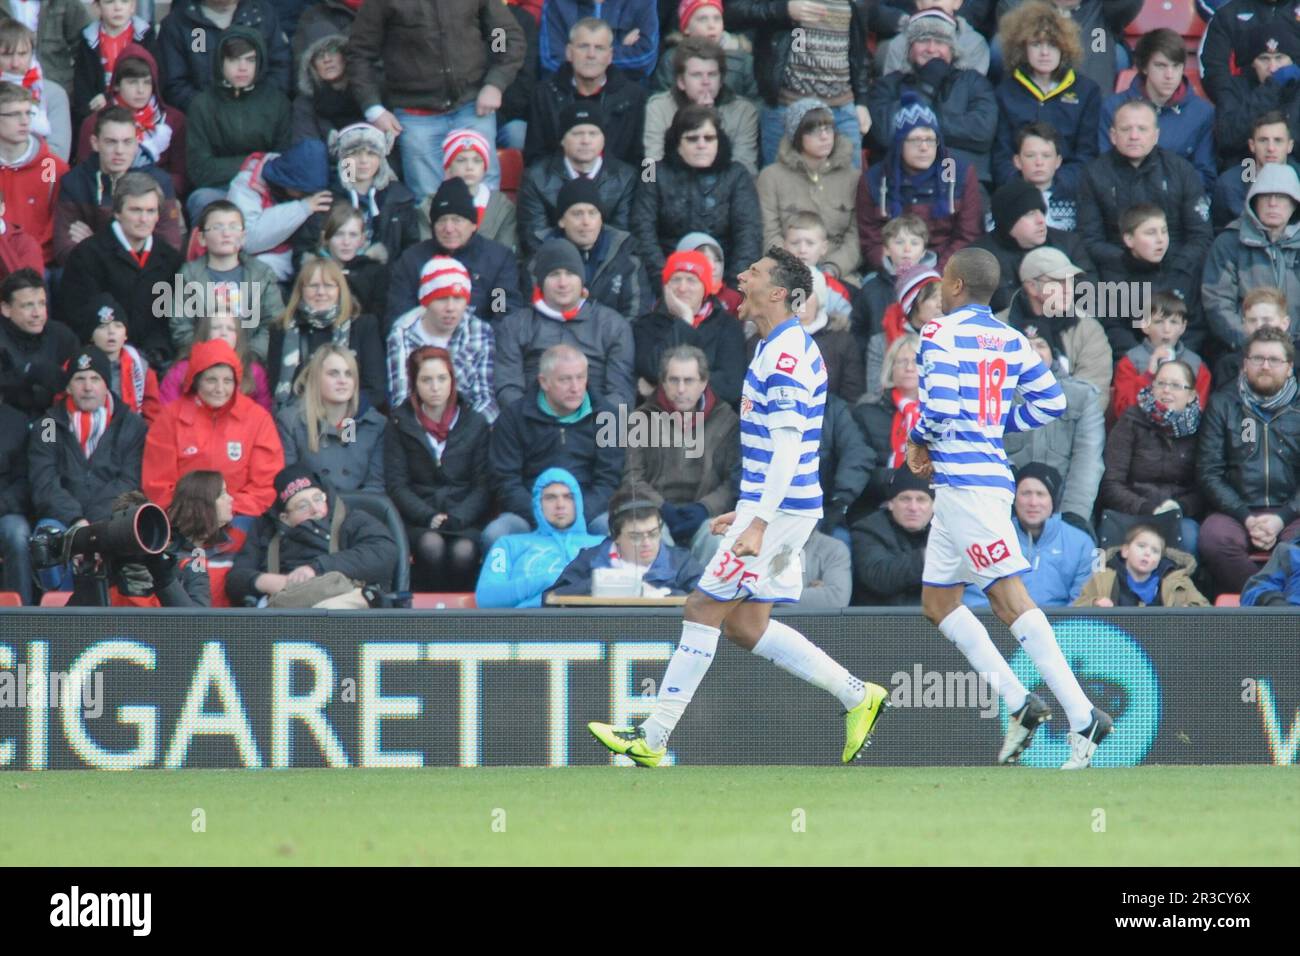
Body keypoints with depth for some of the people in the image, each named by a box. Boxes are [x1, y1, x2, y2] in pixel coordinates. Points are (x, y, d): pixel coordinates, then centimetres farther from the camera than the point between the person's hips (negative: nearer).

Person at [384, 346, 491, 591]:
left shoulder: (475, 424, 11)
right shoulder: (400, 423, 9)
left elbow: (483, 487, 6)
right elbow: (396, 485, 3)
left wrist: (456, 519, -11)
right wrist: (429, 517, -13)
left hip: (466, 520, 0)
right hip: (418, 521, 0)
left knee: (464, 550, -33)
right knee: (431, 545, -35)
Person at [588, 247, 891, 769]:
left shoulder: (787, 354, -17)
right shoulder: (776, 348, 15)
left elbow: (788, 449, -24)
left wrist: (759, 523, -28)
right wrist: (746, 510, 25)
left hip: (778, 509, -10)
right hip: (768, 506, 10)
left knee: (702, 609, -7)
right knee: (745, 624, 11)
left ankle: (652, 739, -3)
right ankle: (857, 695, 15)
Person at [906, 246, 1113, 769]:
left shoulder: (941, 334, -8)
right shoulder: (1011, 341, 14)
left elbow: (939, 407, -18)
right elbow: (1051, 401, 12)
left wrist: (917, 440, 2)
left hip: (964, 482, -9)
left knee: (1011, 599, -14)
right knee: (938, 602, 16)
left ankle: (1083, 715, -23)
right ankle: (1018, 703, 7)